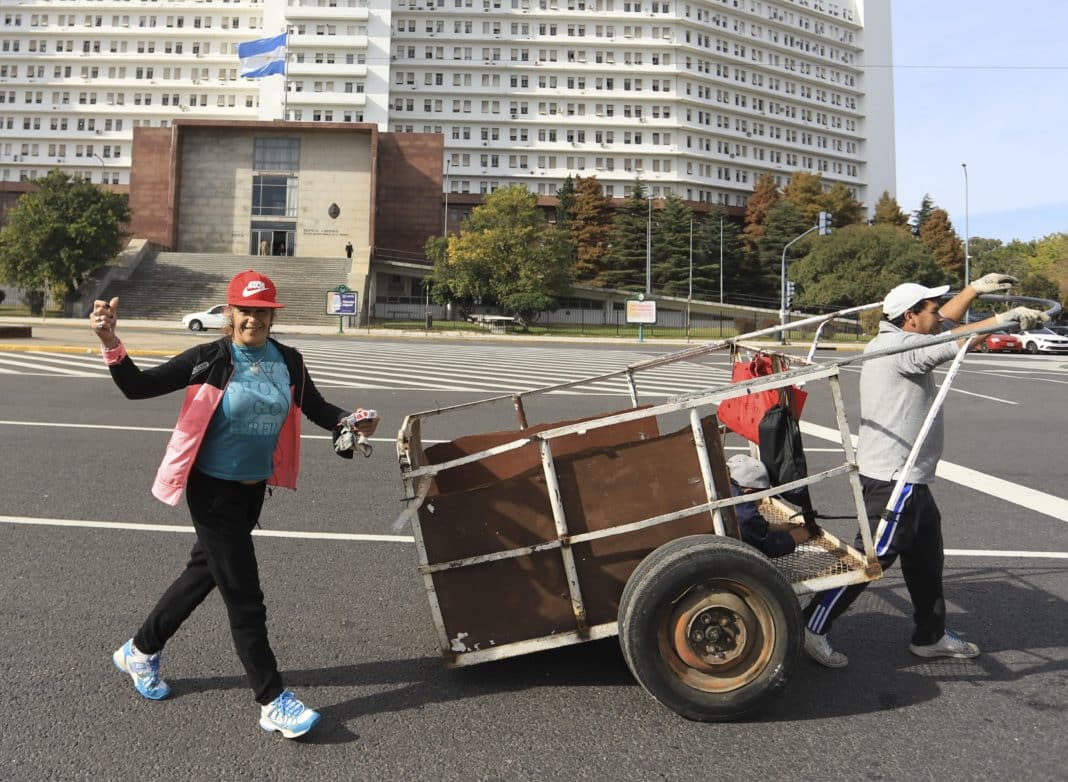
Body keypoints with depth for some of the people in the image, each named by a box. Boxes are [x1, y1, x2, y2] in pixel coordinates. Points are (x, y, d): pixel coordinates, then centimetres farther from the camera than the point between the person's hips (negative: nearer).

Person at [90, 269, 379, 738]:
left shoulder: (288, 362, -2)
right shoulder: (210, 360, -15)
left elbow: (316, 409, 4)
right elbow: (139, 388, -15)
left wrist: (351, 423, -15)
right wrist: (111, 344, -31)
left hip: (254, 489, 6)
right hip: (213, 489, -6)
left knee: (204, 573, 22)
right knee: (244, 595, -2)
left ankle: (140, 651, 46)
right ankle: (273, 703, 10)